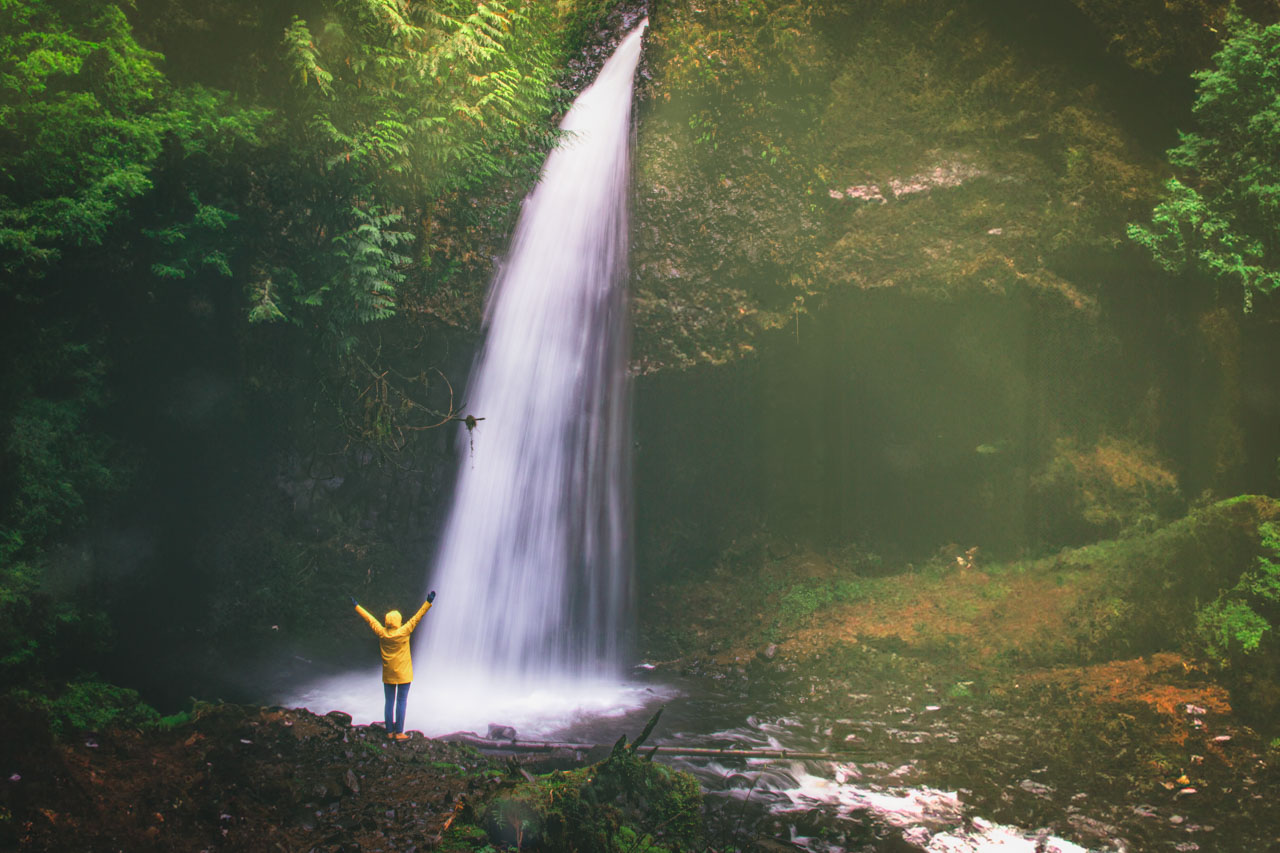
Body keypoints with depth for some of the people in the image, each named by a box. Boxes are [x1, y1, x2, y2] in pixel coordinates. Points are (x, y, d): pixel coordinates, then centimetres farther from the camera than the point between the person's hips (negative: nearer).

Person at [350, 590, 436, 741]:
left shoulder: (381, 633, -6)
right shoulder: (403, 632, -16)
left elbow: (369, 618, 3)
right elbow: (417, 617, -17)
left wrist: (356, 605, 13)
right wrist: (428, 602, -16)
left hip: (388, 675, 4)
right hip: (403, 674, -4)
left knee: (389, 702, 10)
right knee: (401, 702, 1)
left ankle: (390, 732, 14)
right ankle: (399, 733, 1)